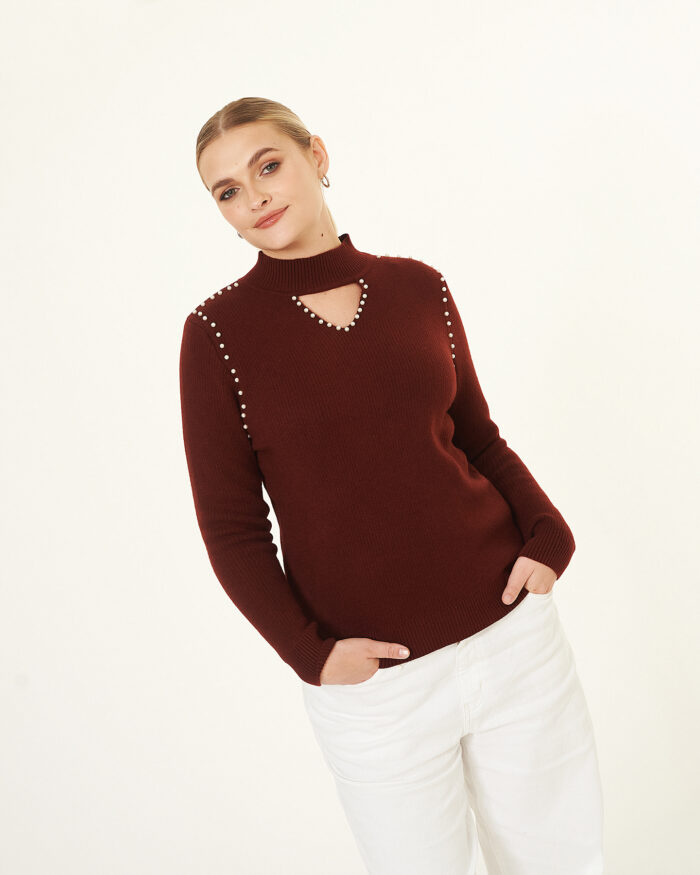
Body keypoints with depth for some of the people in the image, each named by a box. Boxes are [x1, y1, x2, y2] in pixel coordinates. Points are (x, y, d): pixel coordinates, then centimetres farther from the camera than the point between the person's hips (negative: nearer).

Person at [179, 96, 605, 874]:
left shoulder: (417, 287, 2)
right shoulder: (218, 331, -7)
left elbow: (478, 435, 10)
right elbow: (231, 526, -5)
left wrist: (548, 537, -5)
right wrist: (309, 653, -15)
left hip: (512, 625, 3)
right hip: (375, 676, -3)